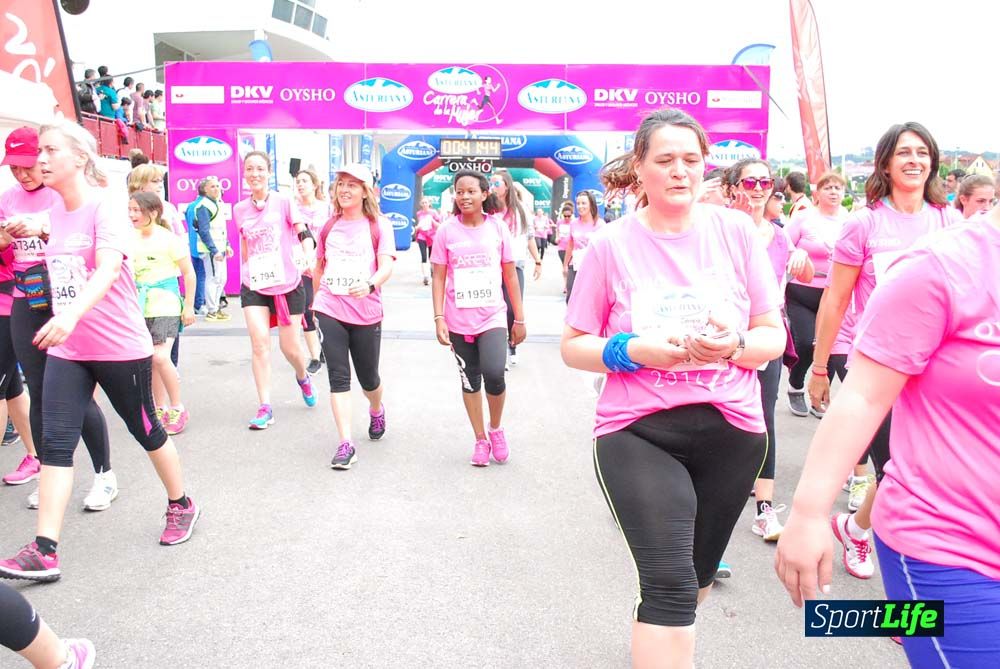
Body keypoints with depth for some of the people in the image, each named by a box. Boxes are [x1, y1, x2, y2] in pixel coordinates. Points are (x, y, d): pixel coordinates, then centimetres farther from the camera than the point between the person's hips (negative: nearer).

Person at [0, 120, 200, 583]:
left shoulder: (103, 207, -14)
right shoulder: (54, 214, 9)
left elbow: (109, 269, -31)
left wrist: (72, 314, -47)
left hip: (121, 347, -6)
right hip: (66, 349, 6)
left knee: (145, 430, 10)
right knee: (55, 442, -3)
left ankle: (181, 506, 32)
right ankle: (43, 552, -1)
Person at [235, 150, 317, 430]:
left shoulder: (283, 202, -5)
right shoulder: (240, 209, 6)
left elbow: (305, 235, -8)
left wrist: (309, 256, -27)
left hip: (287, 285, -2)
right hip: (254, 286, 2)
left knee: (289, 346, 5)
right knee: (260, 344, -9)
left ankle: (303, 378, 39)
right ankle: (265, 408, -2)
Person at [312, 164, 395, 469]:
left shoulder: (379, 225, -2)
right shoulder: (329, 226, 9)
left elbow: (386, 266, -14)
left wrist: (370, 285, -33)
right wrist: (314, 301, 25)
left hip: (366, 313, -2)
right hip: (330, 310, 2)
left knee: (368, 377, 12)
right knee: (338, 376, -5)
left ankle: (377, 410, 45)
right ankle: (346, 444, -1)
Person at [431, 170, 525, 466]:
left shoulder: (498, 227, 0)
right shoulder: (447, 231, -1)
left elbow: (510, 275, 4)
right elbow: (438, 277, 0)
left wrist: (519, 319, 4)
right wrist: (439, 318, -9)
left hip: (493, 317, -1)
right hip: (458, 321, 1)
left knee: (493, 374, -18)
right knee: (469, 380, 9)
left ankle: (495, 428, 9)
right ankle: (480, 439, 25)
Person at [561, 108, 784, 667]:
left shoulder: (736, 231, 0)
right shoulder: (611, 245, -4)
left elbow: (774, 336, 3)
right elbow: (573, 347, 0)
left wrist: (735, 344, -19)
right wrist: (635, 350, -18)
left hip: (731, 431, 3)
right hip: (638, 433, -3)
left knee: (696, 575, 20)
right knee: (670, 584, -16)